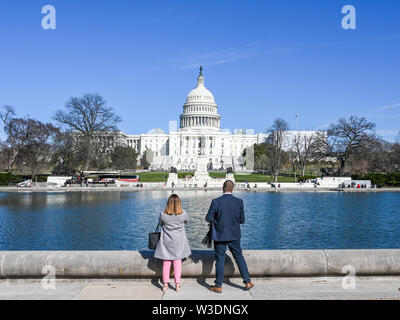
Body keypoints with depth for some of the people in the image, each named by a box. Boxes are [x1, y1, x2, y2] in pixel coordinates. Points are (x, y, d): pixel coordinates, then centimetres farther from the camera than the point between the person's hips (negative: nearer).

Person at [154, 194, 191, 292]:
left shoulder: (163, 215, -13)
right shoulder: (183, 214, -13)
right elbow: (187, 221, 8)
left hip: (166, 242, 0)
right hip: (179, 242, 0)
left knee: (166, 263, 8)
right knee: (177, 262, 9)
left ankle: (165, 285, 12)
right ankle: (177, 285, 11)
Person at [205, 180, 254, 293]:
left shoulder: (216, 202, -14)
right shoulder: (239, 202, -7)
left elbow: (208, 218, -9)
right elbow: (242, 220, -1)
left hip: (219, 235, -2)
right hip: (234, 235, 2)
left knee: (220, 260, 7)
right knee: (239, 257, 16)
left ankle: (218, 286, 16)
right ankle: (247, 282, 22)